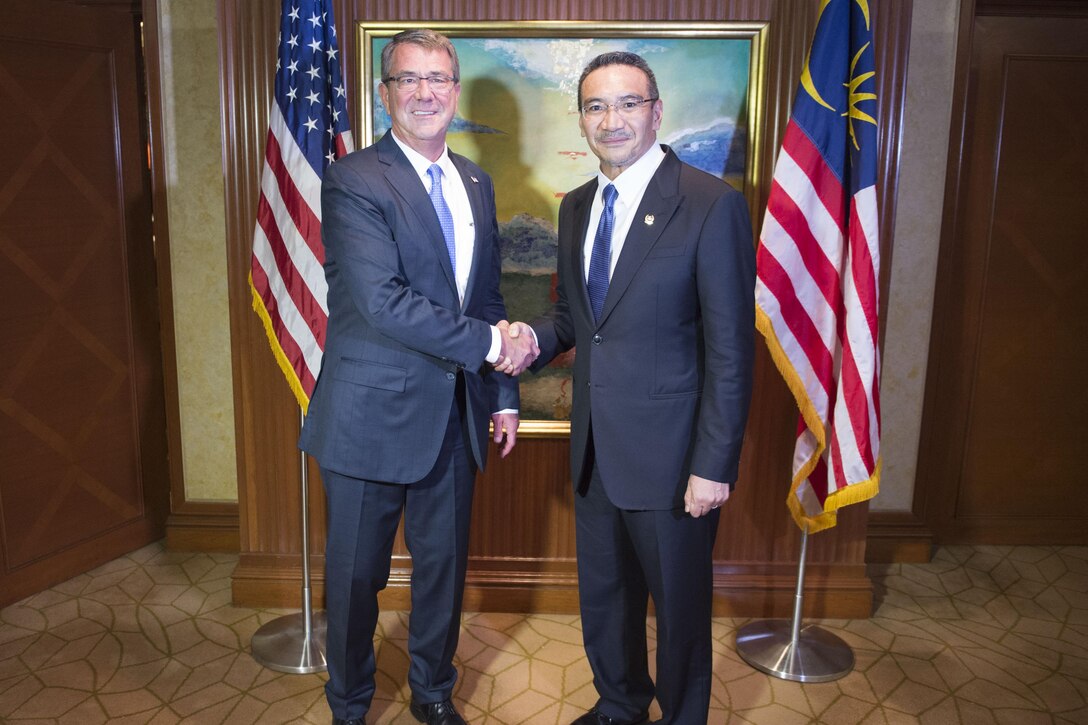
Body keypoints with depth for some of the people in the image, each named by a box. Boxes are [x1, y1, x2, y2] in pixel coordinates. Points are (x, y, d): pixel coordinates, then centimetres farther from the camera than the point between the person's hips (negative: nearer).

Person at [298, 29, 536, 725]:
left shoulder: (476, 183, 10)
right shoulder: (354, 180, -12)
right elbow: (383, 300, -23)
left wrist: (504, 394, 10)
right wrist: (490, 343, -19)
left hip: (455, 415, 6)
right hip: (373, 417, -5)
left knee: (445, 563, 18)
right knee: (356, 573, 12)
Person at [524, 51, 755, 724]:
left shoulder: (713, 205, -14)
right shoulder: (576, 207, 8)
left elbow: (730, 349, -15)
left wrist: (715, 465, -17)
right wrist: (536, 338, -6)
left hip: (670, 454, -6)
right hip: (595, 446, 7)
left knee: (680, 603, 14)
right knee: (602, 596, 22)